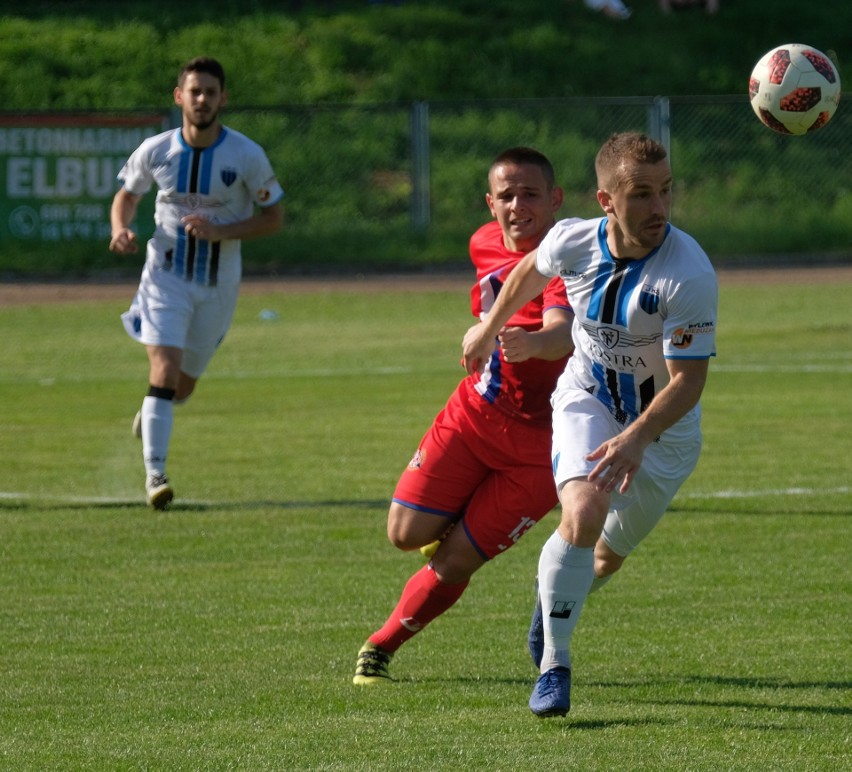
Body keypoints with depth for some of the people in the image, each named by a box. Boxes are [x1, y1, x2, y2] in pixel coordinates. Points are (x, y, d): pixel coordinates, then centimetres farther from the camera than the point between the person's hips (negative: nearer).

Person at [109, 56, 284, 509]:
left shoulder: (247, 156, -12)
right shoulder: (155, 151, -8)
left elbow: (273, 217, -4)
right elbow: (127, 195, 10)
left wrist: (220, 232, -19)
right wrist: (120, 228, -12)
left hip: (219, 282, 1)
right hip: (166, 273, -1)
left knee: (183, 386, 12)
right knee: (164, 371, -19)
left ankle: (151, 415, 48)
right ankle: (155, 474, -16)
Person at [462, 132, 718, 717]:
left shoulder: (690, 273, -31)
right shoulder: (573, 241, -18)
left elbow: (689, 379, -29)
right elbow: (531, 272, 8)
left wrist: (636, 438, -43)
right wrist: (490, 328, 23)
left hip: (665, 422, -1)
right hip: (587, 400, 1)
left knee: (609, 555, 13)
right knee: (584, 514, -26)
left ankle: (554, 596, 50)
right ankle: (554, 665, -15)